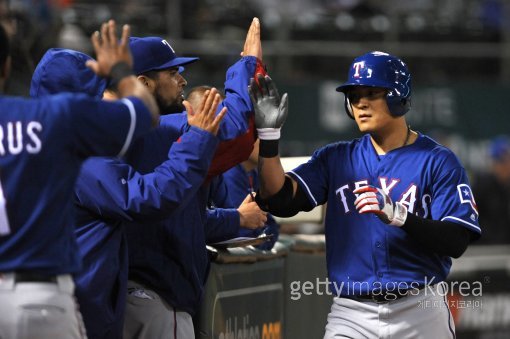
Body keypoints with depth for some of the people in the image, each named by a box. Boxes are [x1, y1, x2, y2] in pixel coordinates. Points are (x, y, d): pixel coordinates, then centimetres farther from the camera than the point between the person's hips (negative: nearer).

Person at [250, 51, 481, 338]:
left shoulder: (438, 161, -2)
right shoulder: (335, 159, 10)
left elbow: (456, 242, -12)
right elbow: (280, 201, -2)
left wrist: (397, 214, -26)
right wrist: (269, 135, -12)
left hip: (420, 312, -2)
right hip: (351, 315, 2)